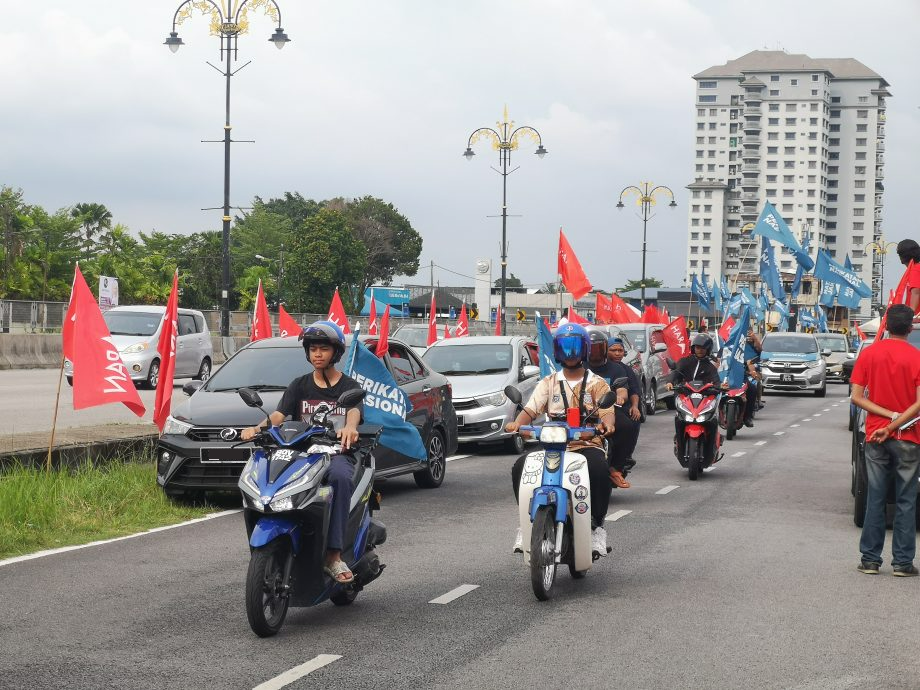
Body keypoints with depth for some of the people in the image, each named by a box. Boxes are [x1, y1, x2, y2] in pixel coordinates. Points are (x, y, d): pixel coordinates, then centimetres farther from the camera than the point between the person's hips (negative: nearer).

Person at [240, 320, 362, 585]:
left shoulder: (350, 387, 13)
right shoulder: (300, 386, 19)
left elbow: (354, 412, -10)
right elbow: (279, 414, 2)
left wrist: (350, 427, -36)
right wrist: (258, 428, -21)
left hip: (337, 454, -2)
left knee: (340, 476, -39)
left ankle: (334, 555, -38)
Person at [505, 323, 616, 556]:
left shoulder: (597, 384, 12)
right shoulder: (548, 383, 18)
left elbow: (607, 412, -5)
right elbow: (531, 409, 4)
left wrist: (606, 423, -31)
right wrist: (517, 423, -20)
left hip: (587, 445, -2)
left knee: (599, 469, -36)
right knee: (520, 467, -25)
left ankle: (597, 526, -19)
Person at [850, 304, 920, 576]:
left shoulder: (869, 354, 0)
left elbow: (857, 398, -4)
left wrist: (888, 416, -8)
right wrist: (893, 426, -13)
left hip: (875, 438, 2)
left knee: (875, 499, 8)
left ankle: (870, 559, 8)